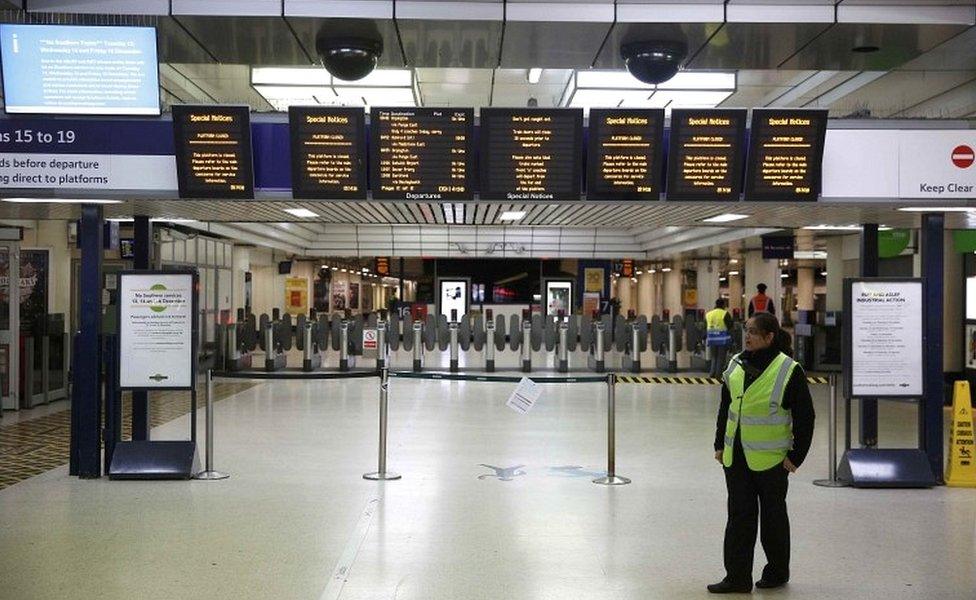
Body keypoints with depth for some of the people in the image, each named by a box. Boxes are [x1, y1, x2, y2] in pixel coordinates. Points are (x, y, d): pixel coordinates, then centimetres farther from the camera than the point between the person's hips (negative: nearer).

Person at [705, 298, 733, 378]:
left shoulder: (708, 314, 6)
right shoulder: (725, 314, -8)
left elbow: (705, 328, 9)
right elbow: (730, 326, -8)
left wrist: (705, 338, 14)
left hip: (712, 338, 4)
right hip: (723, 339, -4)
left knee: (714, 357, 16)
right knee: (721, 357, 4)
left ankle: (712, 373, 11)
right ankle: (718, 374, 4)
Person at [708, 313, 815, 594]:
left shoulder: (789, 370, -11)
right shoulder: (737, 364, 6)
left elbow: (805, 417, -8)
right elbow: (725, 407, 15)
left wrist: (796, 456, -8)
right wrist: (720, 444, 13)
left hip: (770, 458, -5)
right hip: (736, 455, 5)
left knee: (773, 515, 10)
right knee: (739, 514, 6)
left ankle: (777, 572, 26)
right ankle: (737, 576, 11)